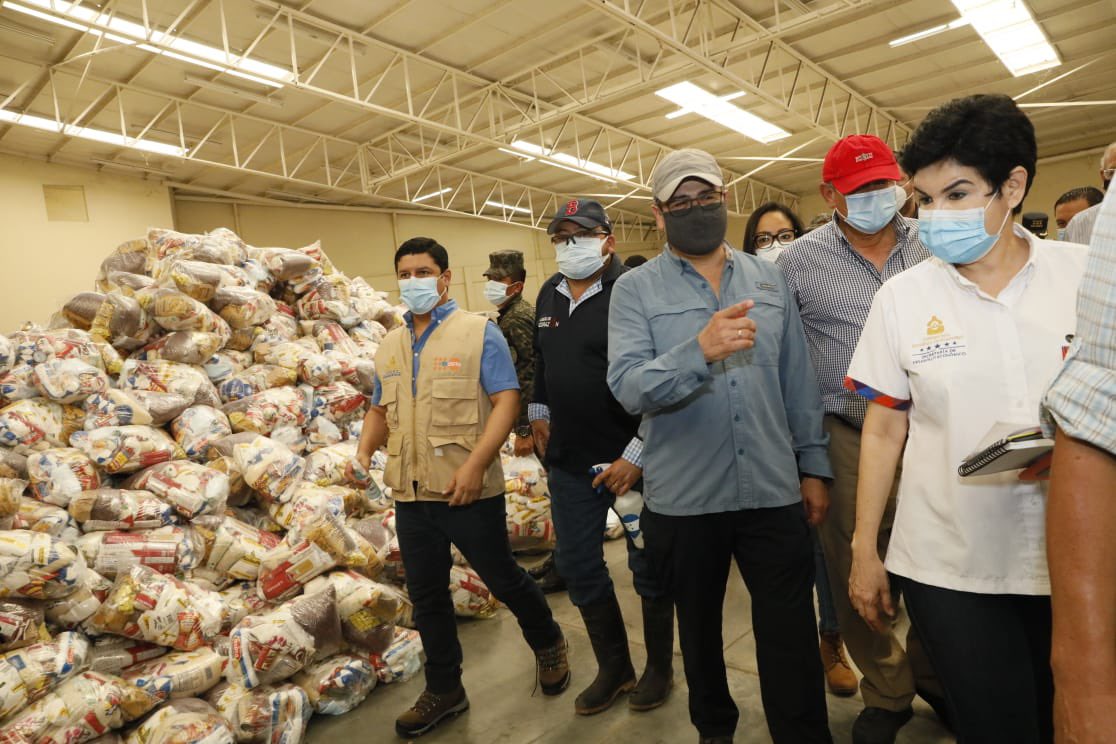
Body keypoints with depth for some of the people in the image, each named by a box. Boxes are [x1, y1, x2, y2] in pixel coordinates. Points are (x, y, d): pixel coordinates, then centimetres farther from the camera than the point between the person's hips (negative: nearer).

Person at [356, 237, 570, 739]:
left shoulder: (478, 332, -6)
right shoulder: (389, 346, 12)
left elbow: (506, 400, -13)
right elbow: (381, 409, 20)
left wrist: (475, 464, -23)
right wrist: (364, 451, 0)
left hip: (470, 492, -5)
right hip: (411, 494, 6)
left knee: (503, 579, 10)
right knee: (426, 596, 14)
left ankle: (548, 643, 39)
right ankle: (443, 690, 33)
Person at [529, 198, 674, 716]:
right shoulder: (550, 294, 9)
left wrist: (638, 453, -20)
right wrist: (540, 411, 27)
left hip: (632, 458, -7)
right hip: (570, 459, 7)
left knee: (647, 567, 10)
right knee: (577, 566, 14)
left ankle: (660, 667, 34)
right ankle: (614, 668, 34)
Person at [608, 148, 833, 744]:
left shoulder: (768, 279, 7)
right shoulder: (635, 290, -4)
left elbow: (798, 381, 9)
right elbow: (628, 388, -19)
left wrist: (813, 466, 7)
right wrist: (700, 349, -34)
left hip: (774, 492, 2)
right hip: (683, 499, -1)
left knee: (791, 635, 10)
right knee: (698, 628, 19)